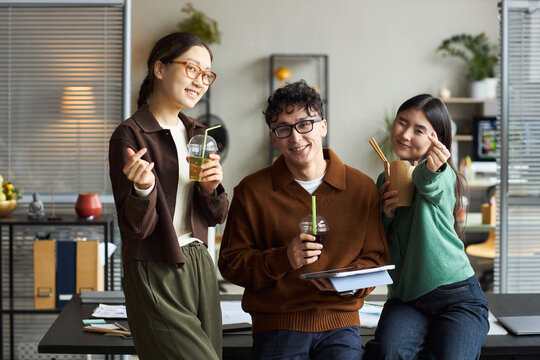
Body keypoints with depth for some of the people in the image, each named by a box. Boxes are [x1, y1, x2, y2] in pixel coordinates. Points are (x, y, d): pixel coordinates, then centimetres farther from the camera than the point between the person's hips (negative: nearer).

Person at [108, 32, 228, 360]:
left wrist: (210, 188, -7)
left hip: (200, 267, 7)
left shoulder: (197, 133, 11)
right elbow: (136, 228, -12)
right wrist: (143, 188, -31)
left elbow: (215, 217, 13)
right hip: (156, 274, -7)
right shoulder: (130, 136, -11)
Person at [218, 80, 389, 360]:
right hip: (276, 324, 0)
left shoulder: (362, 187, 6)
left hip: (339, 321, 0)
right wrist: (282, 259, -13)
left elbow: (375, 257, 11)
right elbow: (230, 263, 3)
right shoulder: (251, 191, 4)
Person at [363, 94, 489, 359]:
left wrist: (432, 168, -54)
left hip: (457, 298, -3)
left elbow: (429, 184, -31)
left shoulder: (443, 174, -5)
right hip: (404, 299, 3)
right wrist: (386, 214, -8)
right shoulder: (386, 180, 10)